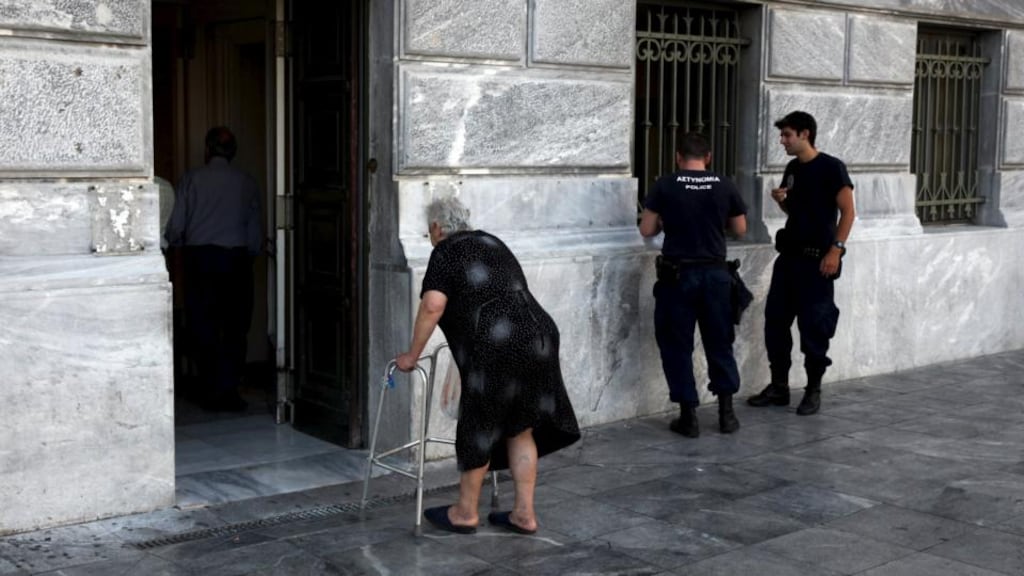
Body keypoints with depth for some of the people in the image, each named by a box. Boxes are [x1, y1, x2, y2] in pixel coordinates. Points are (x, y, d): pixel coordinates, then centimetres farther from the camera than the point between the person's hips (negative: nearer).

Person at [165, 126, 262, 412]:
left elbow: (175, 225, -2)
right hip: (236, 257, 1)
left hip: (199, 257, 0)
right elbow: (255, 232, 6)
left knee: (202, 327, 7)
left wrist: (177, 245, 19)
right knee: (235, 327, 5)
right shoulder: (247, 182, 5)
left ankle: (209, 391, 9)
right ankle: (228, 390, -1)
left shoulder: (192, 179, 0)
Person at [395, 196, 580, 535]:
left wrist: (412, 355, -2)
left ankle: (465, 514, 21)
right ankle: (524, 514, 20)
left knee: (478, 430, 7)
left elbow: (433, 306, -11)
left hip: (496, 350, -7)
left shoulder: (445, 252, 2)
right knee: (521, 430, 15)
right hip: (540, 337, 7)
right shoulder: (492, 243, 24)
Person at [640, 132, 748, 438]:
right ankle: (726, 412, 17)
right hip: (716, 273, 2)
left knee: (677, 345, 7)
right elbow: (740, 229, 9)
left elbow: (647, 230, -2)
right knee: (720, 343, 15)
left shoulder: (665, 186, -6)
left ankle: (688, 416, 7)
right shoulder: (725, 186, -1)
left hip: (678, 274, -2)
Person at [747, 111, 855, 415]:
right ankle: (779, 387, 17)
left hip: (817, 258, -7)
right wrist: (781, 201, 0)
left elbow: (848, 211, -12)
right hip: (789, 254, 7)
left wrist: (836, 249, -19)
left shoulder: (831, 167, -10)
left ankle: (813, 390, 11)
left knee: (813, 325, -2)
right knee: (775, 319, 6)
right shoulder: (792, 169, 11)